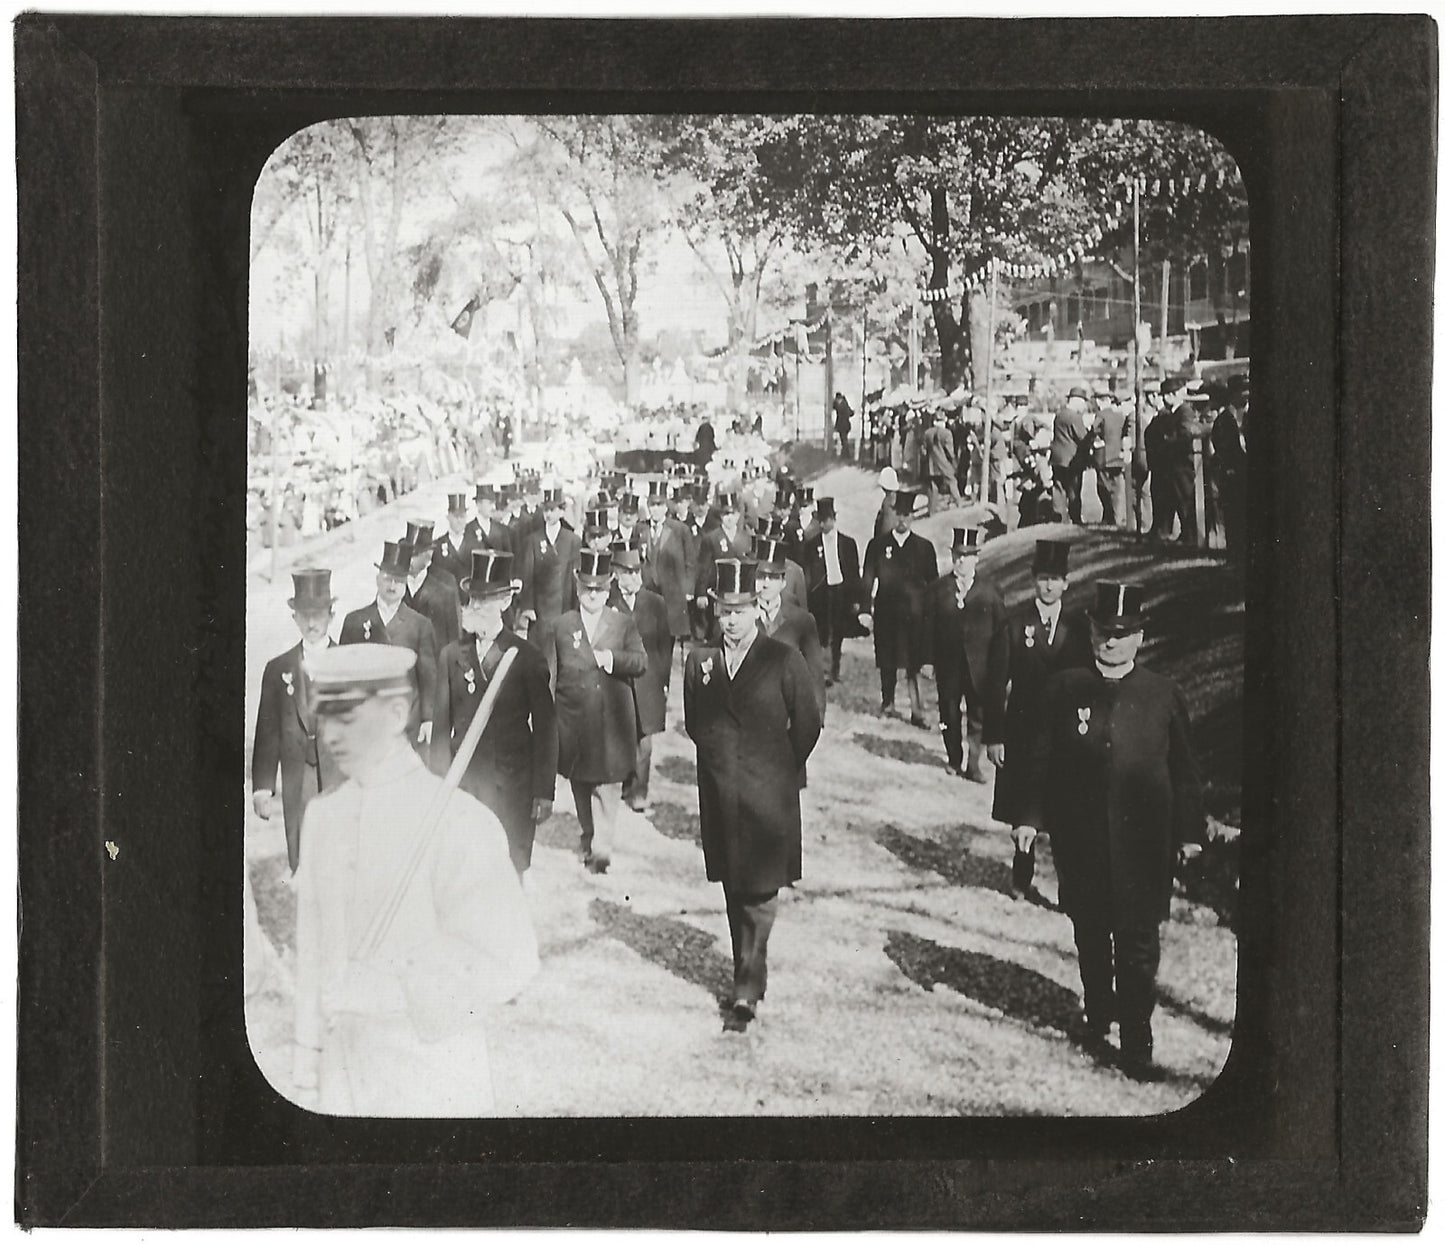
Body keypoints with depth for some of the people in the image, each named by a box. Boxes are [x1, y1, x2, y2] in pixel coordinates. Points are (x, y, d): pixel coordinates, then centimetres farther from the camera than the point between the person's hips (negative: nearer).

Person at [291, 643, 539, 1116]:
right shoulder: (322, 816, 7)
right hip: (341, 1073, 5)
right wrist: (307, 1066, 9)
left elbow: (509, 964, -17)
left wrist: (386, 988, -20)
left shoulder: (460, 823, -14)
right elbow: (312, 949, 10)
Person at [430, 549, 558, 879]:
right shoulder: (452, 656, 7)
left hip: (512, 784, -2)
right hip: (462, 781, 2)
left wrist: (544, 792, -2)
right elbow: (441, 723, 7)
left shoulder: (528, 659, -1)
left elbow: (545, 729, 1)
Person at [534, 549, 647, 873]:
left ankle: (601, 847, -10)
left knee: (608, 784, -6)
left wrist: (612, 658, -17)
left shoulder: (624, 624, 7)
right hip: (573, 721, 1)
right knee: (581, 785, 12)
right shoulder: (558, 626, 5)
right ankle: (588, 838, 27)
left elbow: (641, 661, -2)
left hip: (613, 721, -1)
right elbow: (546, 674, 4)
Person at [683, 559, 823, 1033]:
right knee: (734, 891, 13)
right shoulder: (700, 660, 4)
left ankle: (746, 991, -4)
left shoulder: (784, 661, -7)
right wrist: (719, 759, 11)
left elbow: (807, 725, 0)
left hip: (768, 798, -4)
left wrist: (780, 771, 5)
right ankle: (749, 977, 25)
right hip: (719, 797, 4)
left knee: (759, 893, -5)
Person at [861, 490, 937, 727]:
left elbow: (932, 583, 9)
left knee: (913, 663, -7)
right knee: (886, 662, 7)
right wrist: (866, 608, -3)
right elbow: (868, 580, 6)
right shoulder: (877, 545, 7)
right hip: (885, 612, 1)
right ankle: (888, 702, 21)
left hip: (914, 612, -1)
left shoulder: (924, 547, 8)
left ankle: (916, 709, -9)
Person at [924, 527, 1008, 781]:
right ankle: (954, 759, 24)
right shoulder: (938, 588, 3)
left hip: (979, 666, -1)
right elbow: (928, 626, 2)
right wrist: (928, 660, -4)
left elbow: (1001, 631, 3)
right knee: (949, 714, 9)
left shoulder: (989, 592, 2)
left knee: (978, 716, 0)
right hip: (948, 663, 1)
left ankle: (974, 765, 7)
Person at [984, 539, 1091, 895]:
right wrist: (993, 736, -8)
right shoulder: (1016, 625, -2)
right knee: (1021, 811, 6)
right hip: (1021, 730, -1)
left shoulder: (1078, 629, 3)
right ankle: (1022, 878, 21)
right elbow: (997, 683, -3)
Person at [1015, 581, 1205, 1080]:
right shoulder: (1064, 689, 2)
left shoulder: (1164, 695, 0)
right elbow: (1042, 758, 5)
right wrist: (1031, 816, 1)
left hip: (1144, 842, -1)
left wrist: (1189, 832, 3)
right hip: (1081, 840, 2)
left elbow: (1183, 770, 4)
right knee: (1091, 937, 14)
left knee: (1138, 945, -3)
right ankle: (1097, 1019, 32)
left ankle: (1136, 1045, 2)